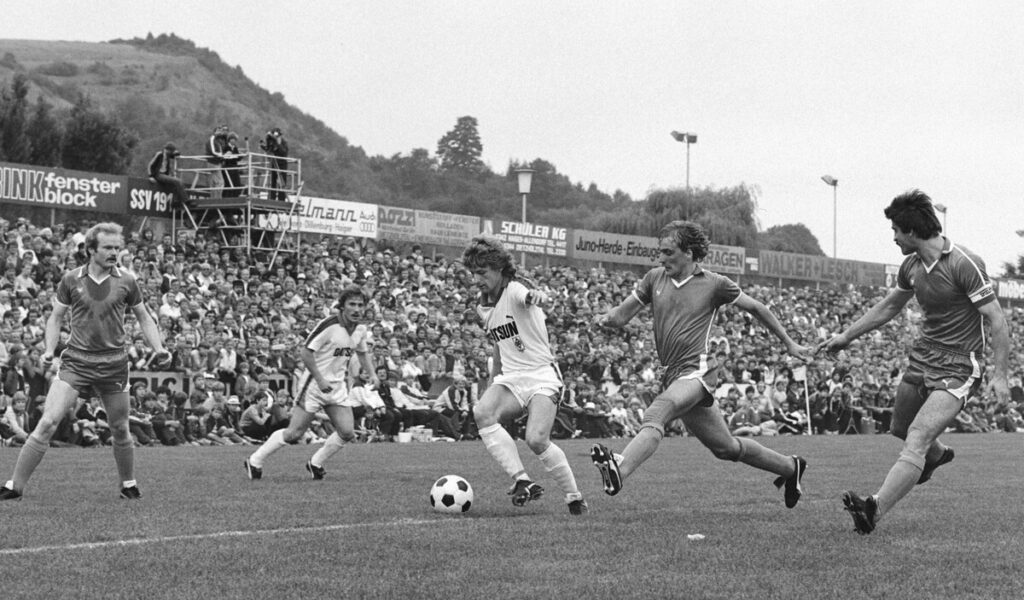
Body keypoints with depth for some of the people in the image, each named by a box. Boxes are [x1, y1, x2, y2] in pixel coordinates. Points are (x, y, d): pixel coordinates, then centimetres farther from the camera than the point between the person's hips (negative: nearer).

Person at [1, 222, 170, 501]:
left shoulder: (126, 282, 2)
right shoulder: (71, 280, 0)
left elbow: (144, 318, 13)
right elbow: (56, 316, 10)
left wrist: (159, 349, 0)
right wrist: (50, 350, -3)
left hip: (114, 364, 1)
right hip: (76, 361, -1)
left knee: (120, 430, 9)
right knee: (48, 422, -12)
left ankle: (128, 485, 31)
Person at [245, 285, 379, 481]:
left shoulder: (361, 329, 3)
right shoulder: (329, 325, -20)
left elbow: (362, 352, 23)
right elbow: (306, 352, -18)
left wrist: (372, 373, 8)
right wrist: (320, 379, -22)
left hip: (338, 387, 7)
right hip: (314, 384, -7)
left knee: (347, 433, -6)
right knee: (293, 434, -6)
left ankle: (315, 463, 15)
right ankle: (254, 461, 11)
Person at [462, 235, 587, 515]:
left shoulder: (515, 290, -11)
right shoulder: (483, 307, 13)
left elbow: (527, 297, -37)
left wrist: (536, 296, -62)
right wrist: (491, 387, 30)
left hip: (542, 377, -6)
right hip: (510, 378, 6)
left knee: (536, 439, -25)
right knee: (482, 412, -26)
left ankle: (574, 497, -3)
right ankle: (522, 480, -28)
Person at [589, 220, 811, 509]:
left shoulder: (715, 284, -1)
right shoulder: (655, 278, 11)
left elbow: (756, 308, 10)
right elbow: (623, 314, 13)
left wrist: (789, 344, 16)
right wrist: (607, 318, -11)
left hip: (696, 370, -6)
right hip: (673, 375, 6)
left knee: (654, 416, -33)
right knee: (726, 447, 15)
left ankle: (618, 473, -54)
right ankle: (790, 467, 34)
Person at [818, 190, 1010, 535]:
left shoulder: (964, 264, -19)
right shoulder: (912, 265, 5)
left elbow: (996, 319, -18)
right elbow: (890, 306, 23)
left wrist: (1000, 375, -22)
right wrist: (846, 337, 25)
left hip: (957, 367, -8)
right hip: (922, 357, 8)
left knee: (917, 439, -21)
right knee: (900, 428, 22)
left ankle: (875, 511, -31)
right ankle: (936, 455, 55)